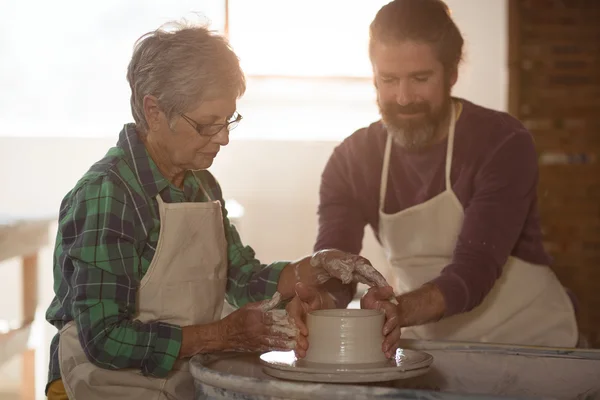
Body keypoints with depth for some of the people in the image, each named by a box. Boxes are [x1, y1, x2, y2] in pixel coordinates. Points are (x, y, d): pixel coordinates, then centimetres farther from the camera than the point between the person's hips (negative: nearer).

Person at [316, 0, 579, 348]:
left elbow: (474, 271, -26)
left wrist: (399, 310, -46)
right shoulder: (354, 159, -2)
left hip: (527, 343, -3)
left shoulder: (504, 143, -15)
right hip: (427, 345, 4)